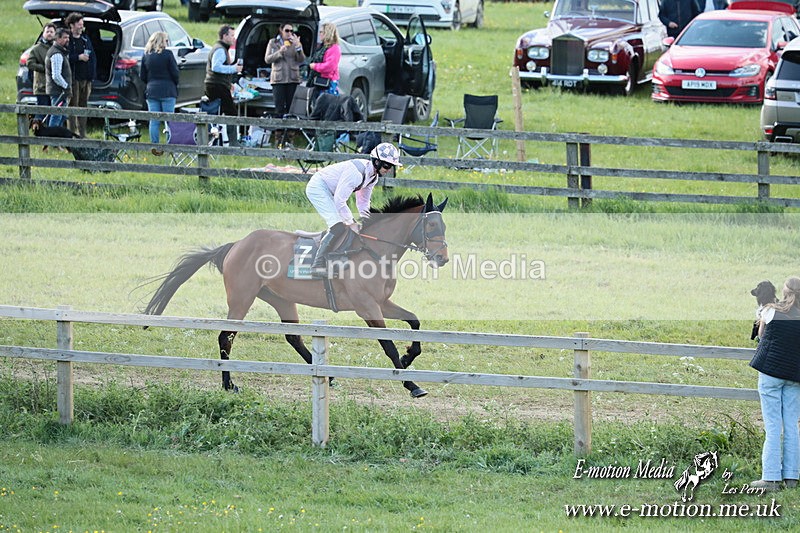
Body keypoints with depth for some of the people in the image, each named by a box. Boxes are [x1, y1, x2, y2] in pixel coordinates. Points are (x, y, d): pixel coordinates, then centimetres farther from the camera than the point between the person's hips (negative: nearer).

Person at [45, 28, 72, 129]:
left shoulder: (61, 52, 19)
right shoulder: (57, 54, -16)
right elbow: (56, 76, -23)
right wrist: (66, 87, -18)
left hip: (61, 91, 11)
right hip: (58, 91, -11)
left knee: (62, 116, 15)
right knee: (57, 116, -10)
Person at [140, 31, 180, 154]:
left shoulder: (146, 56, 4)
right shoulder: (167, 54, -9)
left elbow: (142, 76, 7)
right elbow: (175, 74, -7)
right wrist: (175, 84, 11)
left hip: (152, 90, 4)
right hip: (167, 91, -4)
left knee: (154, 121, 6)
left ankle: (155, 147, 4)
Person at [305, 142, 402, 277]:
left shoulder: (373, 176, 2)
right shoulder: (357, 171, -30)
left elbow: (363, 202, 14)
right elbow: (340, 200, -28)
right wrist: (351, 222, -21)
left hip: (328, 191, 10)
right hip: (317, 187, -10)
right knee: (339, 227, -22)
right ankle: (318, 265, -24)